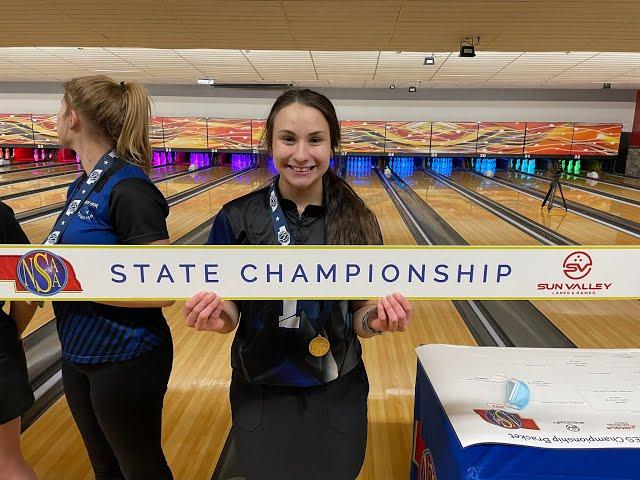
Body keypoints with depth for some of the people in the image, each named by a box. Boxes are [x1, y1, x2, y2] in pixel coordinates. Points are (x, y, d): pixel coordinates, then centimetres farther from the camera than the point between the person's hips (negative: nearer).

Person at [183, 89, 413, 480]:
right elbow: (231, 312, -4)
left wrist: (376, 319, -26)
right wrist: (217, 317, -26)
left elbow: (357, 318, -5)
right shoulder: (237, 218, -12)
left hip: (338, 396, 1)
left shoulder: (358, 222, -11)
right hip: (261, 397, 0)